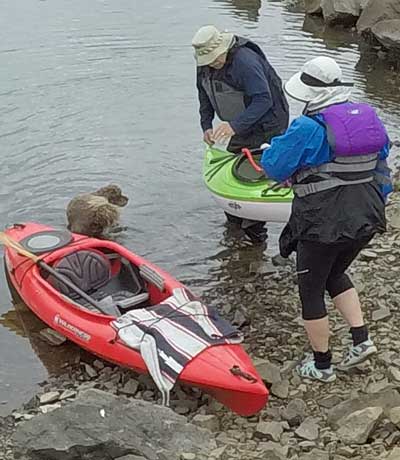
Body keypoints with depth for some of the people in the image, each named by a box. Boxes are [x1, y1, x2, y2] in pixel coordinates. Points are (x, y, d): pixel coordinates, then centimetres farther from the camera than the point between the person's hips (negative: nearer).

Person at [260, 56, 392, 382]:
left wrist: (269, 149, 15)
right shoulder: (368, 118, 4)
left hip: (323, 224, -7)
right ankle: (361, 339, 21)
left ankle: (321, 365, 24)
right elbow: (381, 169, 12)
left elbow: (274, 166, -7)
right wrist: (376, 204, 23)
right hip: (367, 220, 7)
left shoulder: (309, 128, -17)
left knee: (311, 291, 12)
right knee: (335, 275, 30)